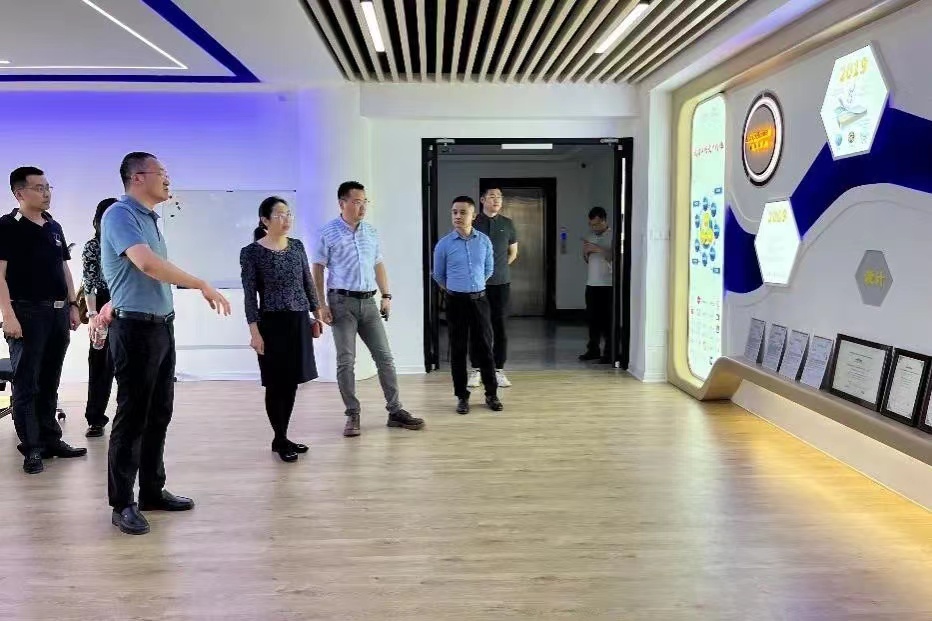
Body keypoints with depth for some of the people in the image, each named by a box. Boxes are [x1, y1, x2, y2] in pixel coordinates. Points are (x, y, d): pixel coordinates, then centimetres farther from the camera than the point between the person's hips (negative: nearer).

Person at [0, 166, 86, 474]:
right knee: (26, 385, 0)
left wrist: (72, 305, 14)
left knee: (50, 383, 13)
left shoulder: (54, 227, 15)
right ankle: (31, 449, 6)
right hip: (27, 313, -6)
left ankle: (51, 440, 20)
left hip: (58, 312, 6)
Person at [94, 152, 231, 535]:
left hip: (162, 327, 9)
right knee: (132, 417, -1)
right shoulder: (120, 214, -13)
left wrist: (114, 303, 17)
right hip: (135, 329, -9)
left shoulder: (149, 218, 14)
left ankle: (152, 491, 26)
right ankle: (122, 504, 11)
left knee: (159, 414, 14)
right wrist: (203, 286, -24)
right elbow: (147, 264, -28)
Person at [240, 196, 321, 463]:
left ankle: (282, 438, 22)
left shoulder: (297, 246, 7)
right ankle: (280, 440, 15)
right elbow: (250, 295, -9)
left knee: (291, 382, 9)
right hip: (273, 323, -5)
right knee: (277, 383, 1)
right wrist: (254, 331, -13)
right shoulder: (252, 252, -7)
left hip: (299, 321, 5)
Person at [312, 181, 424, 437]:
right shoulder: (328, 232, -3)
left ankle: (395, 411, 11)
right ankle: (353, 415, 10)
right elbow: (318, 269, -3)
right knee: (346, 361, 0)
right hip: (342, 303, -4)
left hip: (368, 302, 4)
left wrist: (386, 296, 7)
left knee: (384, 356, 4)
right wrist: (321, 304, -9)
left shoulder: (371, 231, 11)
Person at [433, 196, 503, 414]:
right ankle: (462, 396, 13)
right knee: (458, 349, 4)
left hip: (480, 299, 1)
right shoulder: (444, 244, -5)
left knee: (484, 347, 5)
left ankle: (491, 394, 15)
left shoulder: (484, 241, 1)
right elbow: (438, 275, 8)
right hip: (456, 301, -1)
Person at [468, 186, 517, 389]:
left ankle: (499, 370, 12)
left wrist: (499, 268, 13)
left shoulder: (507, 224, 7)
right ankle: (476, 370, 12)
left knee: (500, 326, 4)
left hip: (501, 282, 2)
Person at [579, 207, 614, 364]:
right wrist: (585, 252, 1)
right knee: (592, 318, 9)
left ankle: (609, 353, 2)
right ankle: (593, 349, 19)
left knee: (608, 320, -4)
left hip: (608, 285, -6)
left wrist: (599, 249, -20)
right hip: (592, 283, 6)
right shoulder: (591, 237, 14)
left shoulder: (613, 237, -6)